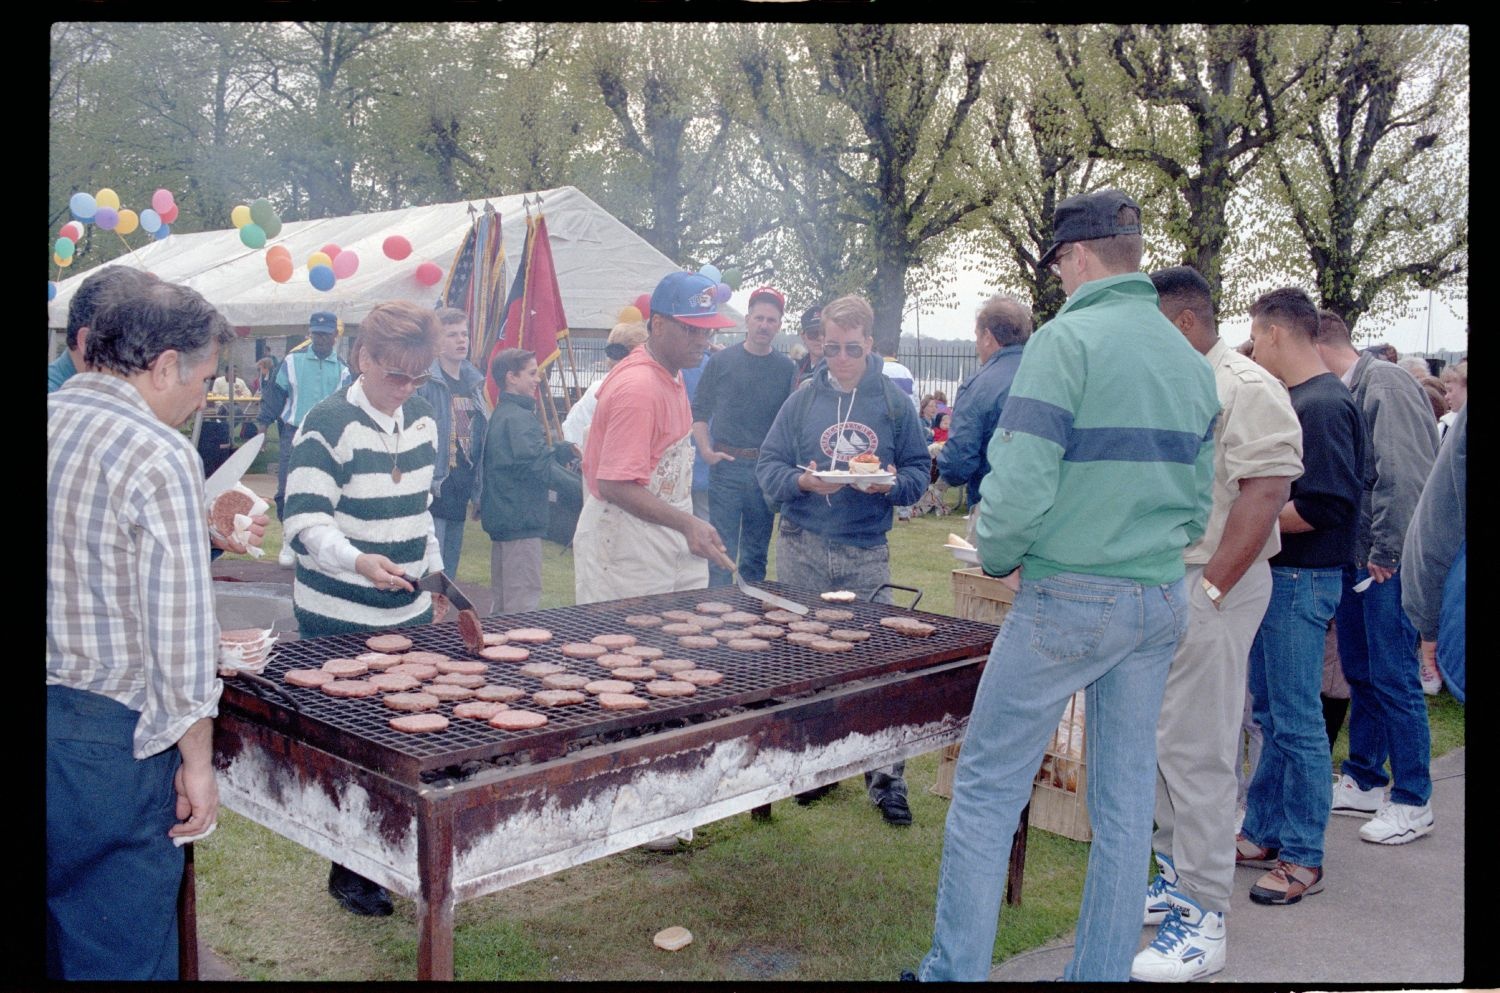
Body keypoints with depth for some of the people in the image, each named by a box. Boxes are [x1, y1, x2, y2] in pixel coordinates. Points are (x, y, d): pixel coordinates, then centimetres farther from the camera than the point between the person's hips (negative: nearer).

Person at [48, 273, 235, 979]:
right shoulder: (160, 456, -17)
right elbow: (180, 633, -17)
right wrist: (197, 763, -8)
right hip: (104, 737, -7)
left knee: (51, 943, 22)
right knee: (120, 953, 7)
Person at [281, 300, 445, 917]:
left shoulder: (422, 420, 6)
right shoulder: (328, 426, -15)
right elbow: (304, 522, -22)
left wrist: (432, 566, 17)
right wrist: (359, 561, -38)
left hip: (409, 611, 7)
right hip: (341, 620, -6)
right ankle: (349, 872, 20)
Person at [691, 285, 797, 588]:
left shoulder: (787, 369, 8)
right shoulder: (721, 361, 3)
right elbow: (699, 412, 6)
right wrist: (706, 451, -6)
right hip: (726, 464, -2)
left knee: (757, 552, 11)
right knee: (722, 550, -2)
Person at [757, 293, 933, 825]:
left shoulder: (894, 402, 5)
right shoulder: (802, 400, 6)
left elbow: (919, 469, 6)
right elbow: (768, 466, 4)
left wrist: (894, 484, -16)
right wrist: (801, 481, -16)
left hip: (868, 552, -1)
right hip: (802, 547, 1)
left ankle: (886, 777, 7)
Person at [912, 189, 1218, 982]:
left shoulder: (1068, 339, -13)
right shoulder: (1191, 360, 10)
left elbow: (1019, 484, -20)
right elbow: (1198, 500, 14)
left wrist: (1000, 557, -2)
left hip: (1069, 598, -7)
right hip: (1161, 601, 7)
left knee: (987, 789, 4)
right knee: (1126, 798, 14)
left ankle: (956, 969, 12)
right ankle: (1104, 970, 25)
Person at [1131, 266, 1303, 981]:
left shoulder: (1246, 389, -11)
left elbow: (1266, 492, -20)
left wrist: (1210, 590, -22)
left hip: (1208, 593, -9)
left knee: (1195, 754, -5)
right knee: (1164, 744, 14)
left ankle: (1202, 920, 5)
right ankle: (1176, 877, 28)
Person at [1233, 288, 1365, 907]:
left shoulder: (1324, 405, -17)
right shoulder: (1290, 400, 12)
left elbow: (1327, 506, -24)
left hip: (1301, 581, -10)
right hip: (1273, 578, 10)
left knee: (1296, 722, -1)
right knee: (1271, 715, 16)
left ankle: (1303, 860, 10)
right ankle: (1263, 834, 28)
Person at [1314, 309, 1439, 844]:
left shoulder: (1385, 383, -15)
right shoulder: (1344, 393, 11)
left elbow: (1405, 475, -21)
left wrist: (1385, 552, -17)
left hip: (1388, 562, -9)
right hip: (1356, 558, 9)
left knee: (1394, 678, -2)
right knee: (1360, 673, 16)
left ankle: (1412, 801, 11)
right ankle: (1363, 781, 30)